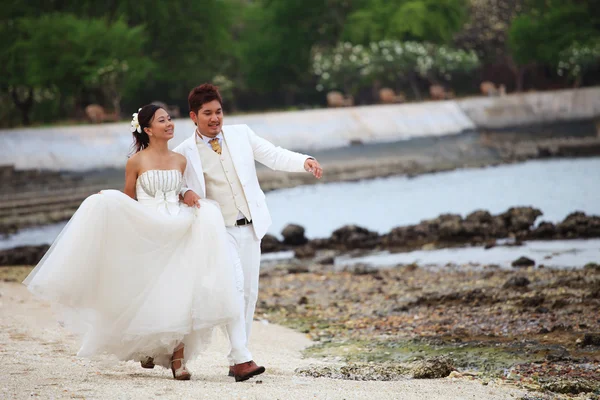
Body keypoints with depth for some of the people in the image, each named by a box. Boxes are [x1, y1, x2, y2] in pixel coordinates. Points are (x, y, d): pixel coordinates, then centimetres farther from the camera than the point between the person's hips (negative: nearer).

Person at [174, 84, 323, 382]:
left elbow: (274, 156, 0)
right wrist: (184, 194, -22)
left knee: (249, 292, 7)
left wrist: (304, 161, -17)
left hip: (250, 227, 5)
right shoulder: (185, 152, -4)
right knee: (234, 286, -20)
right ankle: (241, 359, -23)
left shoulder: (241, 134, 4)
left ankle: (236, 359, 16)